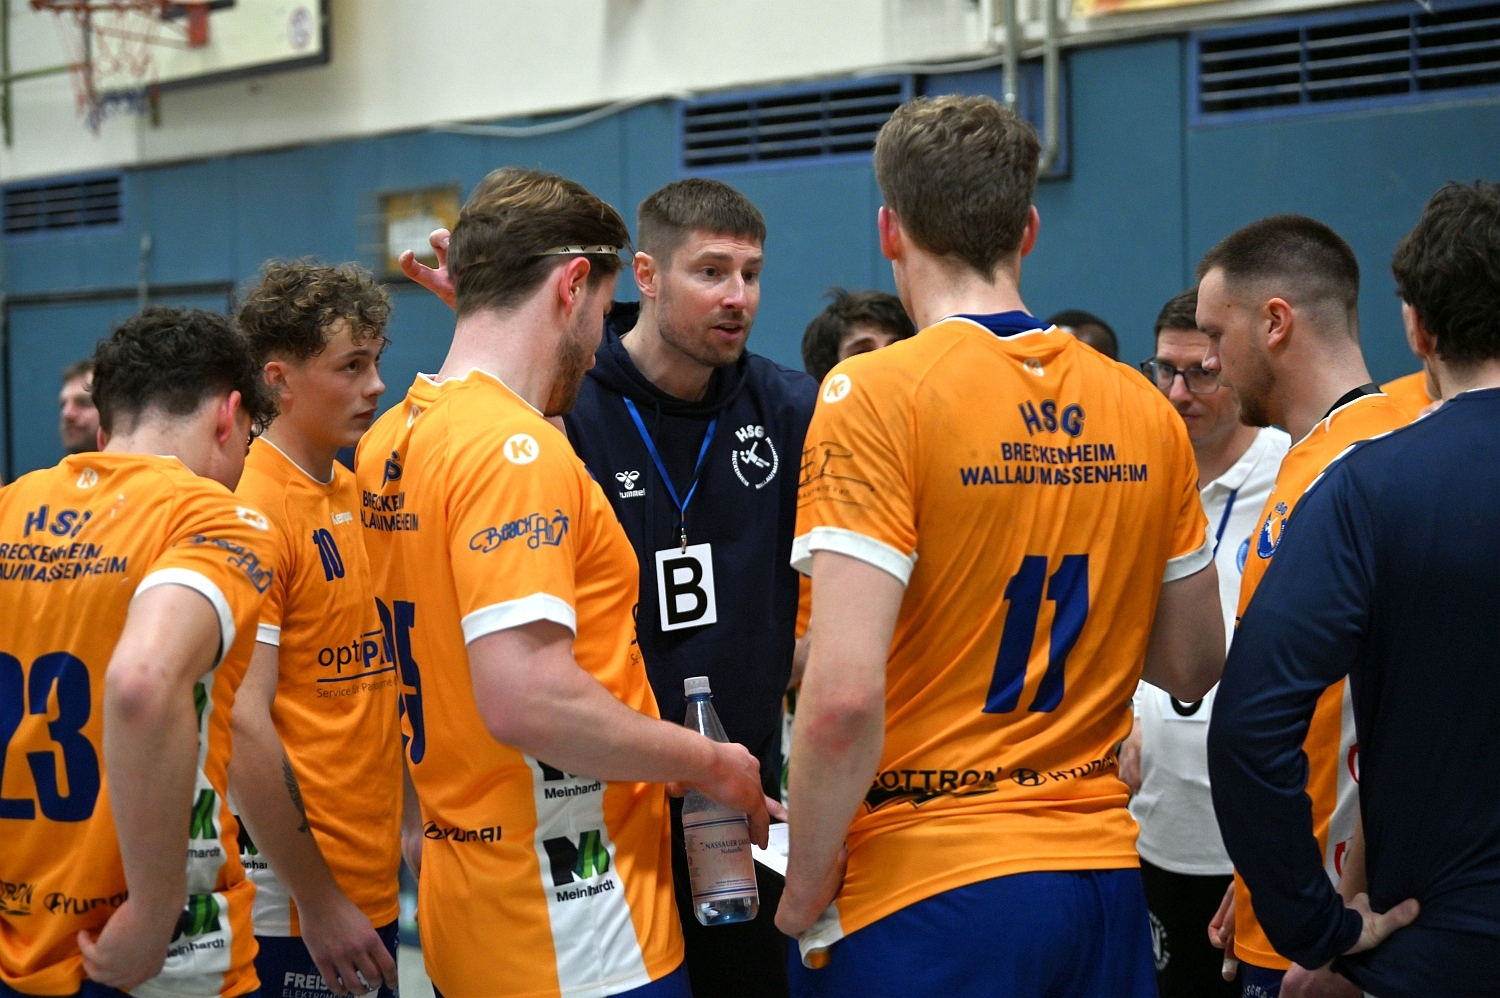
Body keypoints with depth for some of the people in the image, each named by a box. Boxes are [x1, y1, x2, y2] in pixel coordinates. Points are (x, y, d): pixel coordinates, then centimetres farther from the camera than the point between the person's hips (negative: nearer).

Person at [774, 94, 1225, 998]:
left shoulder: (876, 396, -13)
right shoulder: (1147, 413, 3)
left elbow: (845, 694, -21)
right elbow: (1192, 671, 12)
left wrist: (803, 904, -8)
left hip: (927, 893, -5)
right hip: (1104, 878, 5)